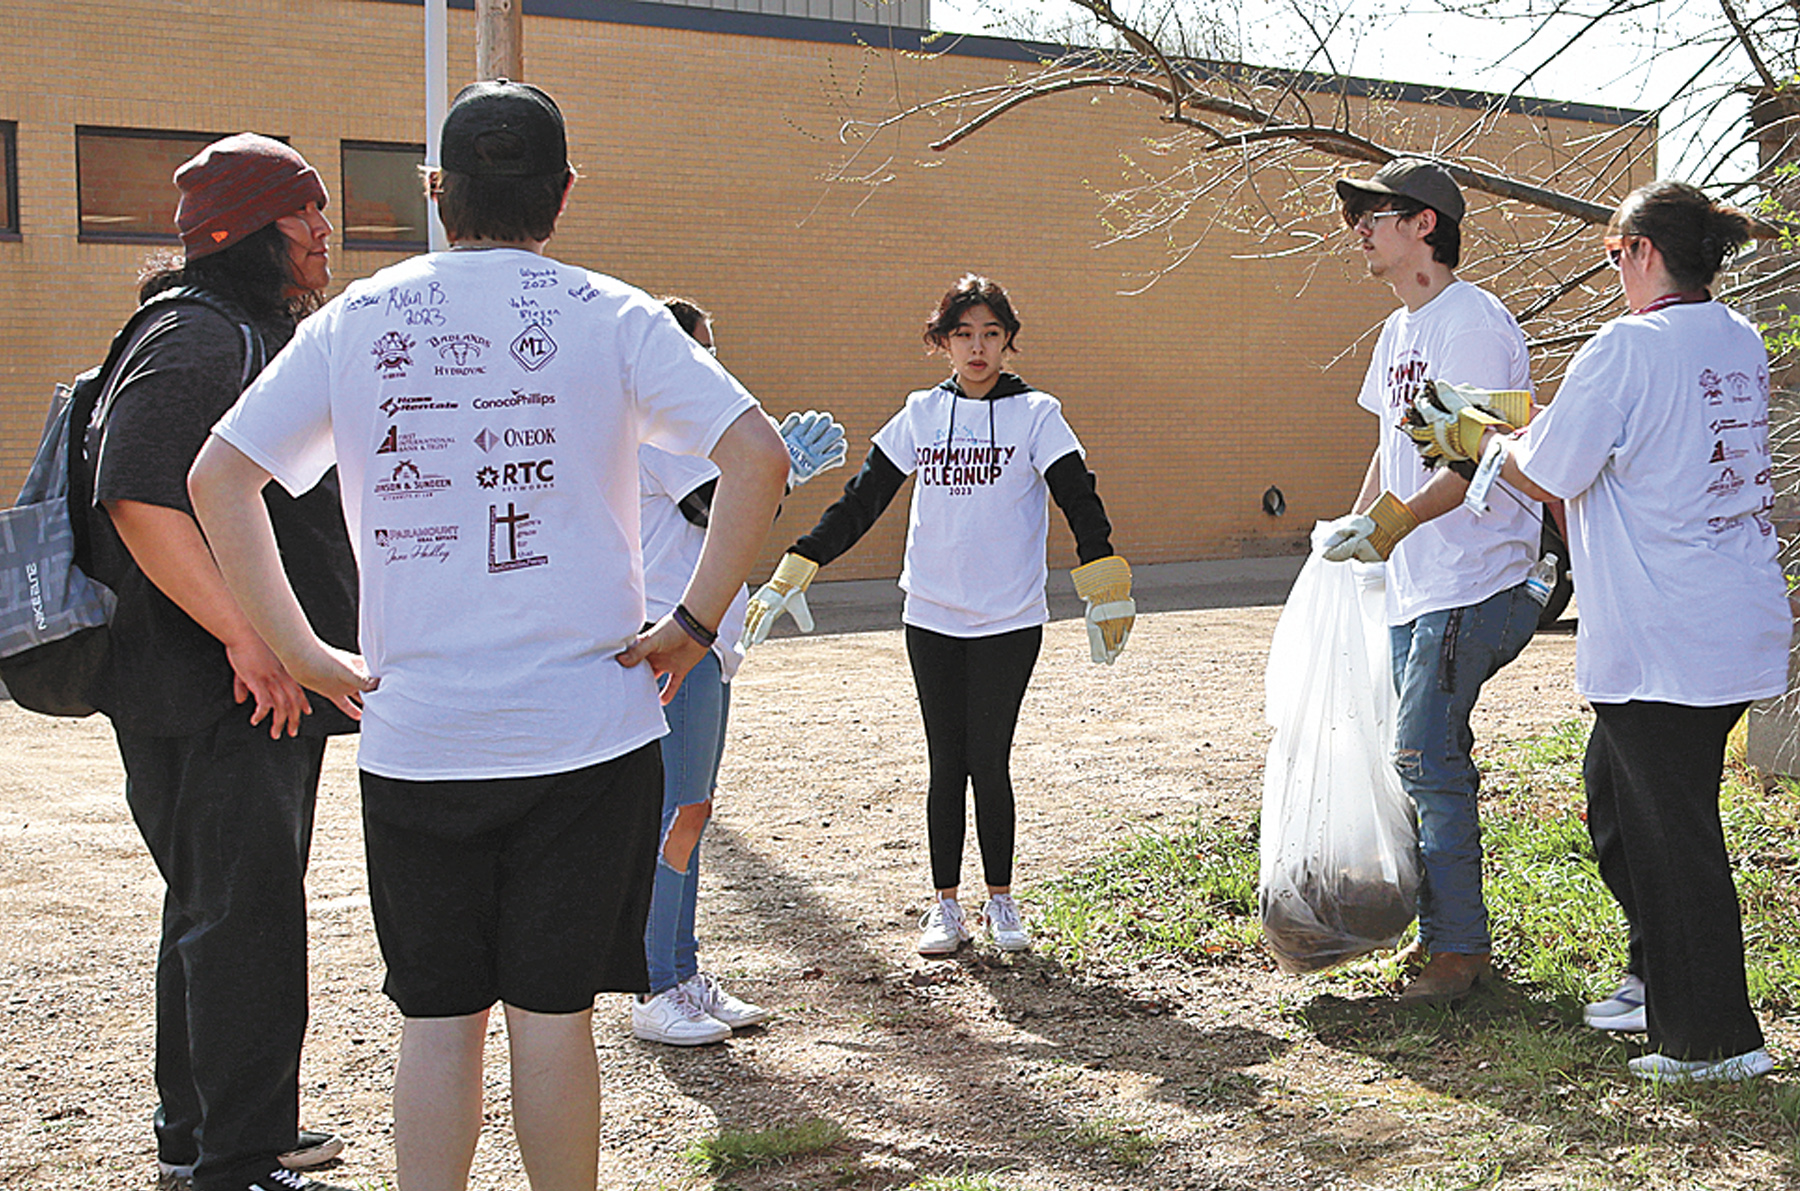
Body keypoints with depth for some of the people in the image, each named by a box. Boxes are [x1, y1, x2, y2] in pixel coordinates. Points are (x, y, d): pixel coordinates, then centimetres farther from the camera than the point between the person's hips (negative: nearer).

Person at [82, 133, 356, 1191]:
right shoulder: (194, 343, -15)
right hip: (213, 701, -11)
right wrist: (245, 634, -30)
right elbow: (141, 499, -27)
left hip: (272, 685, 11)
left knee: (222, 909, 18)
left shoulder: (264, 338, 20)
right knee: (243, 915, -7)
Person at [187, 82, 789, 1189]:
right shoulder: (607, 314, -2)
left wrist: (304, 651, 4)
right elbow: (757, 453, -12)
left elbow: (219, 475, 2)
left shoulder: (358, 318, 5)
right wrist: (694, 622, -7)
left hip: (412, 735, 2)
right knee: (551, 1007, 7)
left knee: (438, 1013, 11)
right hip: (584, 725, -1)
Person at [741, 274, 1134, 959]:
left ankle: (1000, 900, 16)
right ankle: (946, 905, 16)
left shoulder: (1036, 413, 0)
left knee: (989, 760, -1)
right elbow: (860, 501, 8)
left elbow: (1079, 500, -4)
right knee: (946, 763, 6)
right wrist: (793, 573, 4)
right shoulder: (921, 414, 7)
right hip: (931, 618, 2)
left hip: (1010, 620, -2)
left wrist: (1107, 588, -15)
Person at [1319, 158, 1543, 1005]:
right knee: (1428, 760, 14)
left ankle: (1458, 949, 0)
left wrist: (1386, 524, -25)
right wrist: (1352, 529, 26)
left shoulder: (1473, 322, -15)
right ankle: (1446, 932, 24)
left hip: (1472, 580, -10)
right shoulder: (1398, 331, 16)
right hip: (1413, 585, 10)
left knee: (1426, 759, -9)